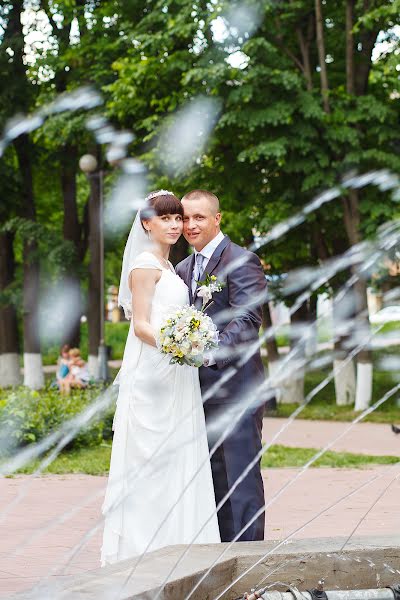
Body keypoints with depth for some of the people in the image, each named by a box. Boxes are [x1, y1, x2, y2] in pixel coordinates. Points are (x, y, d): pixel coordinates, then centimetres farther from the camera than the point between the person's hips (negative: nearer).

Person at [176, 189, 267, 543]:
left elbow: (248, 319, -17)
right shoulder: (183, 269, 17)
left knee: (241, 473, -5)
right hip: (200, 388, 8)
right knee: (214, 476, 12)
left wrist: (211, 352, -29)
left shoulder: (242, 261, -7)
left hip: (235, 385, -8)